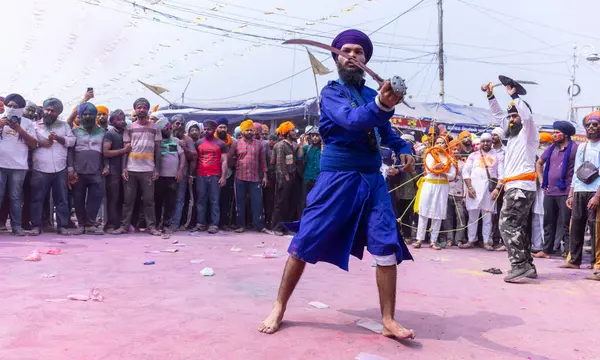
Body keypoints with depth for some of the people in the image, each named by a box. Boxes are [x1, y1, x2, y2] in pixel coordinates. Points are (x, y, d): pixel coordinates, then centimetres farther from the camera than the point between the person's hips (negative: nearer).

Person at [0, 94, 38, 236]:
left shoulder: (27, 123, 10)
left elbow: (34, 144, 3)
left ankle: (17, 226, 5)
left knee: (15, 197, 2)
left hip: (19, 166, 0)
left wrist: (19, 130, -8)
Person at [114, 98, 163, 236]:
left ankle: (151, 226, 6)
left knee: (149, 199, 1)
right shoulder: (129, 128, 9)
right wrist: (124, 168, -2)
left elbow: (157, 149, 6)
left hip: (148, 169, -1)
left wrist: (157, 169, -1)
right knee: (128, 199, 4)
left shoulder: (155, 128, 7)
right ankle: (124, 225, 9)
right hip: (131, 169, 1)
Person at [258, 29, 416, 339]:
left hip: (372, 179, 5)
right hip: (337, 177, -4)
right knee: (305, 244, -1)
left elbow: (385, 130, 29)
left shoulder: (372, 94, 13)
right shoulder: (331, 92, -4)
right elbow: (351, 119, -26)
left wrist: (403, 149, 10)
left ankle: (389, 322, 7)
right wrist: (381, 105, -45)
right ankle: (279, 309, 15)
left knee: (387, 247, -4)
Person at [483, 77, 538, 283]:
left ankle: (520, 266, -18)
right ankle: (527, 265, 14)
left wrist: (515, 95, -15)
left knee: (507, 225, -16)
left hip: (521, 187, -9)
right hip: (514, 187, 9)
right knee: (519, 227, 10)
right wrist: (490, 96, 19)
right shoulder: (514, 134, 20)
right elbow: (499, 115, 27)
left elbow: (527, 115, -22)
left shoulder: (529, 133, -2)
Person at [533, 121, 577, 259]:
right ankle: (546, 250, 19)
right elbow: (539, 163, 27)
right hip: (549, 192, 7)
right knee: (549, 223, 12)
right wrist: (542, 180, 16)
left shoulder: (574, 148, -7)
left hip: (565, 192, -7)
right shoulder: (551, 149, 13)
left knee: (566, 224, -4)